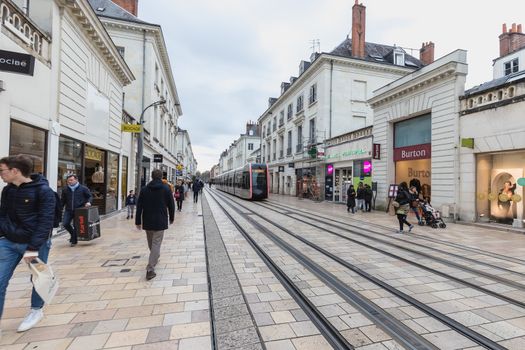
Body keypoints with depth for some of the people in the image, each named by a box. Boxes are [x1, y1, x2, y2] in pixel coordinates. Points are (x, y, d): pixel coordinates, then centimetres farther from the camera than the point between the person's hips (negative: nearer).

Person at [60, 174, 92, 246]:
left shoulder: (83, 188, -1)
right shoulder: (65, 190, 8)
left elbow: (90, 196, 5)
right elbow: (62, 201, 16)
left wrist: (88, 202, -14)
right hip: (68, 210, 3)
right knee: (65, 223, -7)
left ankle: (74, 241, 17)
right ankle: (73, 234, 24)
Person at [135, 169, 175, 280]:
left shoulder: (144, 189, 1)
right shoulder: (166, 189, -5)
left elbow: (139, 206, 1)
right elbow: (171, 205, 0)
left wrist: (138, 221, 7)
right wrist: (171, 218, 14)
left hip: (147, 221, 4)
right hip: (160, 221, -3)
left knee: (151, 243, 21)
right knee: (156, 244, -2)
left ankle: (155, 258, 43)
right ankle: (150, 269, -9)